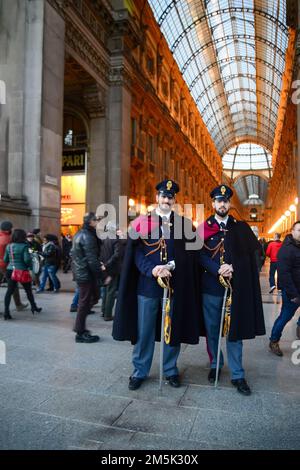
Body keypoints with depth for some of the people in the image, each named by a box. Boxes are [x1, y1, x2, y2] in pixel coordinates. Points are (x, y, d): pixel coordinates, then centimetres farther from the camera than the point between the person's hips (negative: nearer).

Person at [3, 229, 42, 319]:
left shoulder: (8, 246, 4)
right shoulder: (23, 246, -13)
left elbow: (5, 259, 8)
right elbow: (27, 259, -18)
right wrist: (30, 265, -1)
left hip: (10, 270, 4)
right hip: (22, 271, -4)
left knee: (9, 291, 4)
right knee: (28, 290, 14)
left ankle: (6, 311, -6)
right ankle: (34, 307, 30)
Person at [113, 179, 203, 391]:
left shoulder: (185, 224, 5)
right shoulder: (141, 222, 2)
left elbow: (190, 255, 1)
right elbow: (136, 254, -2)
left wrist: (172, 267, -15)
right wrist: (152, 270, -17)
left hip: (175, 285, 1)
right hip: (147, 284, 0)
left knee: (172, 329, 13)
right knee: (144, 331, 8)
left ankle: (171, 370, 32)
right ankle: (140, 371, 26)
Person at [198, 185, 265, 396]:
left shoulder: (241, 227, 5)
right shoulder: (204, 227, 3)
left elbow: (251, 254, -1)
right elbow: (200, 255, -4)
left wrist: (232, 267, -16)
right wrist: (218, 270, -19)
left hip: (235, 287, 0)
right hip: (210, 287, 0)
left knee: (234, 330, 6)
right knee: (212, 329, 12)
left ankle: (238, 375, 17)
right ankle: (215, 364, 32)